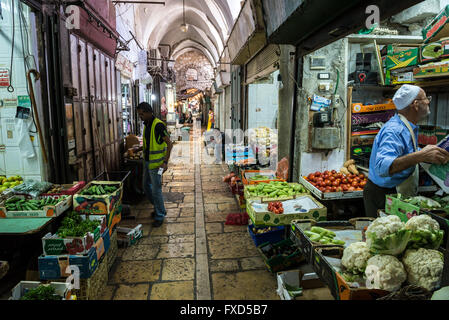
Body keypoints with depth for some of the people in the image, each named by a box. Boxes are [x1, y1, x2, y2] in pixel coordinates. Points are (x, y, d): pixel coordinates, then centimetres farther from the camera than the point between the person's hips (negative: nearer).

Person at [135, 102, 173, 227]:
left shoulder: (158, 125, -18)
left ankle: (160, 216, 13)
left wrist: (165, 162, -26)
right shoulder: (146, 125, 10)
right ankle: (158, 208, 35)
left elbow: (169, 144, -21)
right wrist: (140, 148, 11)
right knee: (146, 185, 18)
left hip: (156, 164, -9)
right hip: (148, 162, 10)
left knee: (156, 189, -2)